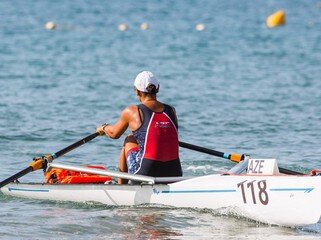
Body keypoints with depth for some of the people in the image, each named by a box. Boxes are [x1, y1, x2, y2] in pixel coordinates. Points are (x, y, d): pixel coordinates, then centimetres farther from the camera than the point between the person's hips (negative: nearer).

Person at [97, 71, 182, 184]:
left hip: (147, 173, -4)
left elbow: (114, 133, 15)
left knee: (129, 141, 25)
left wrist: (103, 128, 38)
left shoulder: (132, 112, -4)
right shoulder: (171, 111, 6)